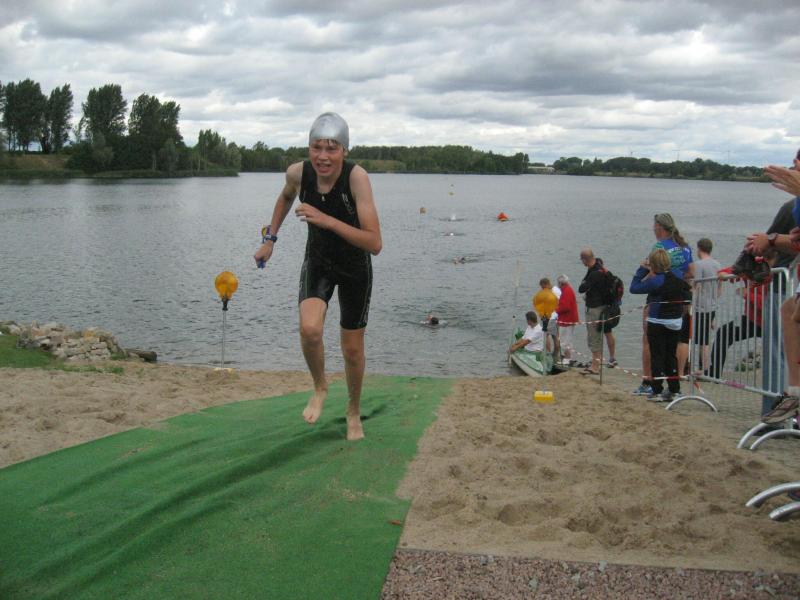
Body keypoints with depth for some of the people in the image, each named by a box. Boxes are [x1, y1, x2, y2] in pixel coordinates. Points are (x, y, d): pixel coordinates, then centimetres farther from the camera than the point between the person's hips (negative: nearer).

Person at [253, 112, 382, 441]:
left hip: (355, 268, -2)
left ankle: (354, 411, 37)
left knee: (352, 350, 9)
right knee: (309, 329, -25)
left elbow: (374, 243, -35)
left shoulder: (356, 176, -30)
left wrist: (326, 220, -41)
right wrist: (270, 239, 7)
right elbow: (286, 197, 9)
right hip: (318, 260, 2)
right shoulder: (298, 172, -19)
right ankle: (320, 388, 7)